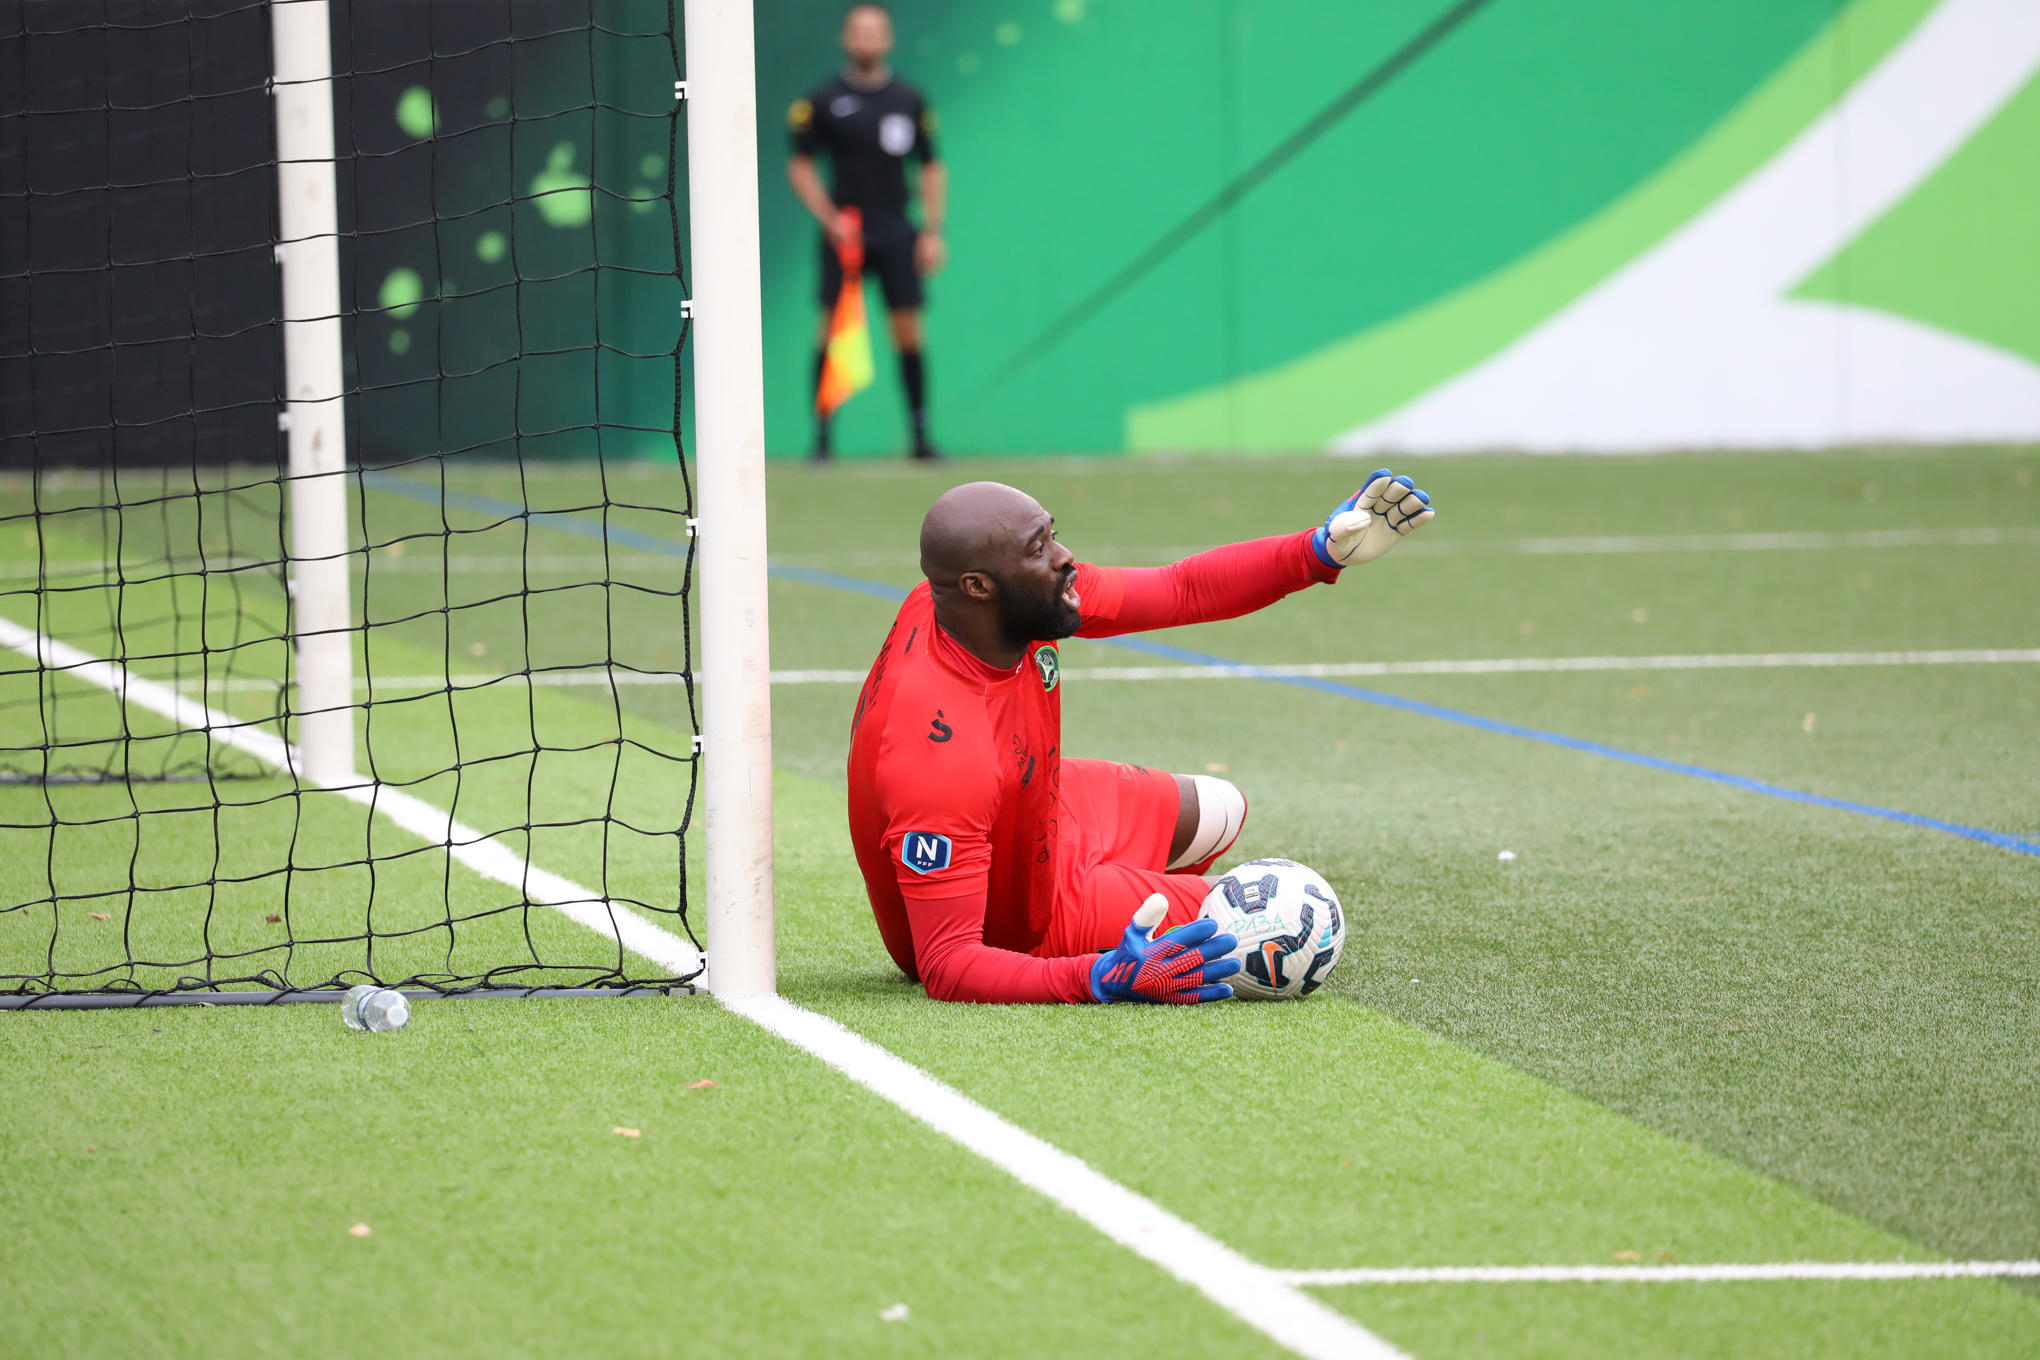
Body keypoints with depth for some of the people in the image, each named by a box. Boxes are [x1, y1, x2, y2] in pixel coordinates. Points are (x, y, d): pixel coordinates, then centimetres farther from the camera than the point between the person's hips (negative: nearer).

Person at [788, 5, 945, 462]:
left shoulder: (910, 101, 8)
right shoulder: (823, 102, 2)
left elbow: (931, 169, 12)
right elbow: (800, 166, 5)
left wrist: (933, 231, 3)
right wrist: (830, 218, -7)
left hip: (896, 234, 1)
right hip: (844, 232, -1)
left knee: (908, 330, -4)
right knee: (833, 327, -7)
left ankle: (920, 433, 2)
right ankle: (822, 436, -2)